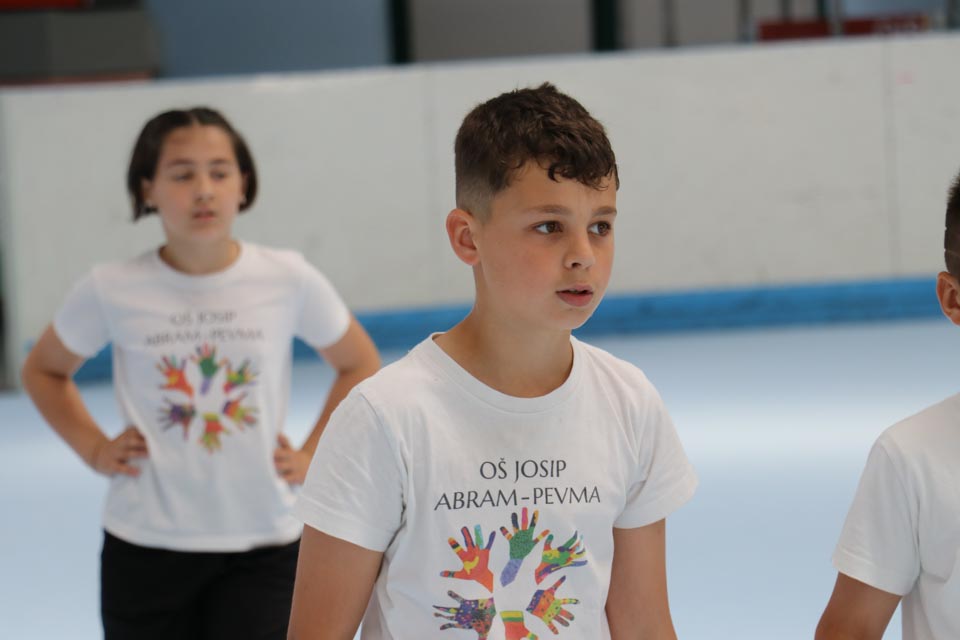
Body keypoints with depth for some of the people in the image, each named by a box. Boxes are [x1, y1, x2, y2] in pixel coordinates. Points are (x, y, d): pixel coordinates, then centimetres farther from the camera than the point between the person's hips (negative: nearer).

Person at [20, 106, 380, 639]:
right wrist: (94, 449, 1)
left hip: (263, 549, 0)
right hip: (146, 550, 0)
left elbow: (359, 365, 12)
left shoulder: (288, 280, -5)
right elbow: (43, 371, 13)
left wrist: (312, 455, 3)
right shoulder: (113, 291, -6)